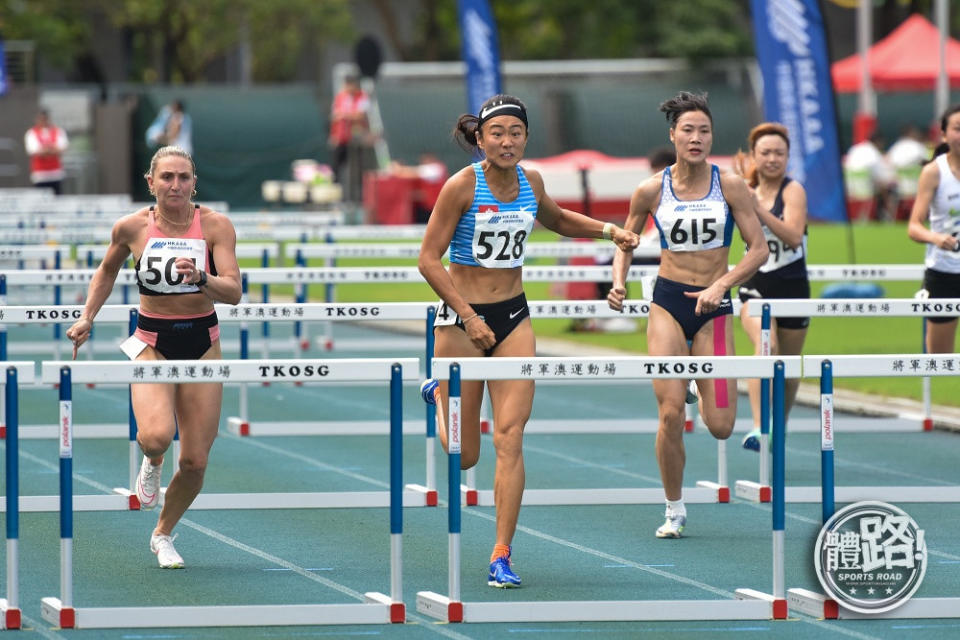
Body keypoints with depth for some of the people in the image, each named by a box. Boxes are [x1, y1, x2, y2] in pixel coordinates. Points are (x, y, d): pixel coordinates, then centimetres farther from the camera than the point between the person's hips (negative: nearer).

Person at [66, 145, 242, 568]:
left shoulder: (215, 225, -8)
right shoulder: (132, 228, -6)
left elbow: (233, 291, -16)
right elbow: (107, 270, 15)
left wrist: (200, 278, -34)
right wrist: (87, 318, 7)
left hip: (201, 343, 1)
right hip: (152, 343, -1)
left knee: (195, 462, 3)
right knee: (156, 435, -29)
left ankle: (163, 535, 30)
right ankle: (152, 464, 10)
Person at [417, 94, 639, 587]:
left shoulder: (530, 181, 1)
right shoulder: (462, 186, -15)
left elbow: (556, 220, 25)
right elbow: (428, 259, -14)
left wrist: (609, 230, 10)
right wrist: (469, 317, -21)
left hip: (513, 318, 3)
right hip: (460, 315, -3)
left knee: (510, 439, -8)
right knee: (463, 456, 5)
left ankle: (501, 558, -5)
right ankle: (438, 395, 41)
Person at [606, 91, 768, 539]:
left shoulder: (730, 185, -5)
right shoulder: (651, 190, -2)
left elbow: (759, 249, -4)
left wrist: (721, 286, -17)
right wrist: (619, 282, -5)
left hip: (714, 306, 0)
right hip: (668, 303, 0)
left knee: (720, 426, -4)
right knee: (671, 414, -11)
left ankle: (713, 399, 35)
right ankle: (674, 511, 7)